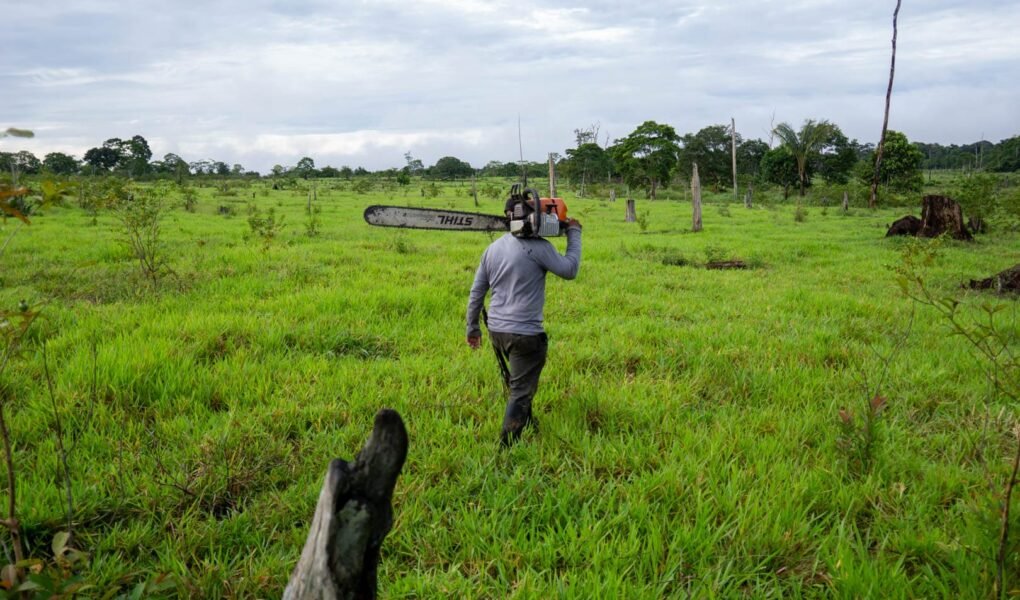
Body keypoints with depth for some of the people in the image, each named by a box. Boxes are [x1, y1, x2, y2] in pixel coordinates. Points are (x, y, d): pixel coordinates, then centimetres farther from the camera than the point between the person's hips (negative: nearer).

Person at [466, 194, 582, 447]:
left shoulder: (492, 248, 7)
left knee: (519, 379, 28)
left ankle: (526, 424, 42)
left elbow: (476, 291, 11)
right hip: (525, 334, -8)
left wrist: (472, 327, 20)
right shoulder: (538, 247, -15)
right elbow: (570, 269, -9)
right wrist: (574, 233, 2)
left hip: (496, 330, 8)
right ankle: (507, 445, 0)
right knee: (521, 391, 1)